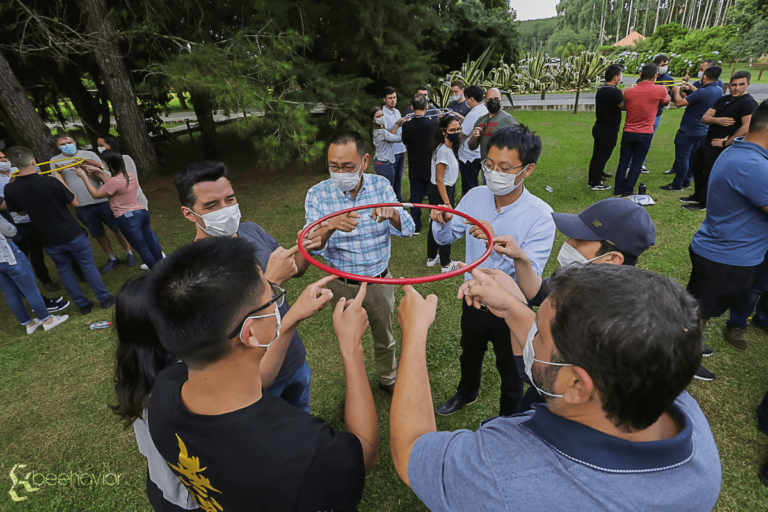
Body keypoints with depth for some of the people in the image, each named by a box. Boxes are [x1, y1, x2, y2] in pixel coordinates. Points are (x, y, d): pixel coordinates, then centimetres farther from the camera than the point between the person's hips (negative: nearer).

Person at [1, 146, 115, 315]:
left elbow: (15, 208, 11)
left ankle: (83, 305, 24)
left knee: (65, 271, 17)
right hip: (71, 234, -3)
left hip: (49, 241, 3)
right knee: (88, 266, 11)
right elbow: (74, 202, -7)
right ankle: (104, 299, 17)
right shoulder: (51, 182, -21)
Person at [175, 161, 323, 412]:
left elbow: (295, 269, 4)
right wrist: (271, 281, -38)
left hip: (295, 357, 6)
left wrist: (306, 249, -17)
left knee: (303, 419, 30)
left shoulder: (252, 230, -7)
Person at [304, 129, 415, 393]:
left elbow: (408, 229, -14)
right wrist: (329, 227, -43)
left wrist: (392, 214, -37)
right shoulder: (318, 194, -14)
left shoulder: (380, 185, -10)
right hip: (343, 286, -1)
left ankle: (388, 378, 51)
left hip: (380, 280, 1)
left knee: (384, 337, 22)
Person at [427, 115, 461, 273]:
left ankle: (431, 258, 35)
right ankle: (446, 264, 18)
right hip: (441, 192, -10)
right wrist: (447, 203, -23)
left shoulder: (450, 147, 6)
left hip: (447, 189, 10)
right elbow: (439, 180, -23)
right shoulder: (443, 150, -23)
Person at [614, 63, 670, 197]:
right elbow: (666, 102, 13)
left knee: (623, 162, 10)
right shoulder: (660, 90, -8)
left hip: (628, 132, 2)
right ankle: (627, 191, 6)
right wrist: (666, 92, 33)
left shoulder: (628, 91, -5)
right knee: (637, 164, 6)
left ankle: (618, 189, 11)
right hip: (645, 134, -2)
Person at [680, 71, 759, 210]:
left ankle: (703, 203, 18)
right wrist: (717, 120, -17)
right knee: (694, 166, 21)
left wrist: (726, 143, -21)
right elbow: (704, 118, 3)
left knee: (709, 175, 1)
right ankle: (697, 196, 37)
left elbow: (747, 127, -25)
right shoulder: (724, 99, 10)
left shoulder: (748, 103, -15)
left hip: (719, 147, -9)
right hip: (707, 142, 9)